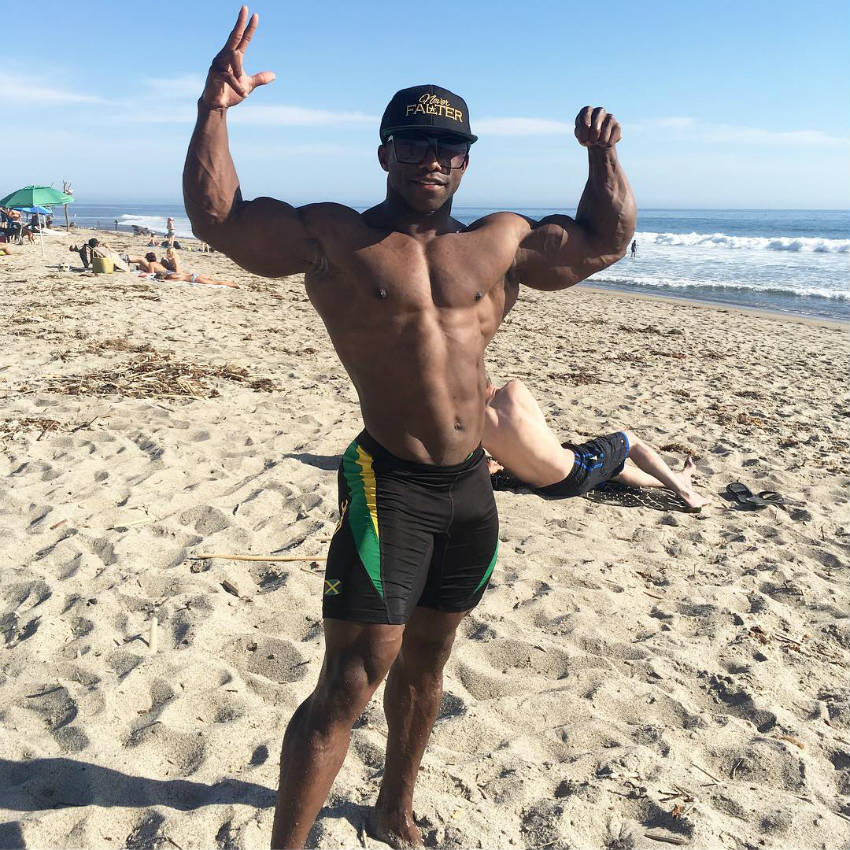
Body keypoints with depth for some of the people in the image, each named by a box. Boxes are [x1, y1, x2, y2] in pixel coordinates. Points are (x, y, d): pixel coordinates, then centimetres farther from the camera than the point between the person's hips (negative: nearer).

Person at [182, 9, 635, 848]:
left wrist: (602, 156, 8)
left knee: (424, 662, 20)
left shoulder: (501, 242, 10)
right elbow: (217, 219, -4)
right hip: (389, 486, -5)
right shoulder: (332, 237, -1)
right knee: (349, 684, -7)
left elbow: (604, 241, 19)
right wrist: (215, 111, -15)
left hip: (472, 487, 5)